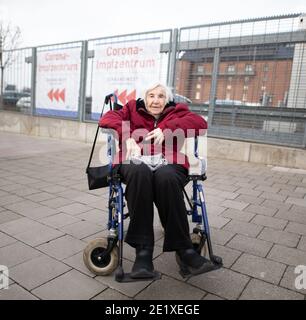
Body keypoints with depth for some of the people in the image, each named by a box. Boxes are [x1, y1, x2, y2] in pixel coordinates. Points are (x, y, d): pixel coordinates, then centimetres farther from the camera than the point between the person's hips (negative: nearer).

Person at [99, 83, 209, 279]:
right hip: (136, 161, 0)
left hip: (168, 163, 0)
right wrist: (128, 138, -11)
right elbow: (108, 119, 9)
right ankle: (143, 250, -34)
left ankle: (183, 249, -25)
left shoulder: (177, 112, 26)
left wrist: (167, 128, -8)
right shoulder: (133, 109, 27)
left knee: (165, 176, -37)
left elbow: (200, 123, 6)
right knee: (140, 172, -38)